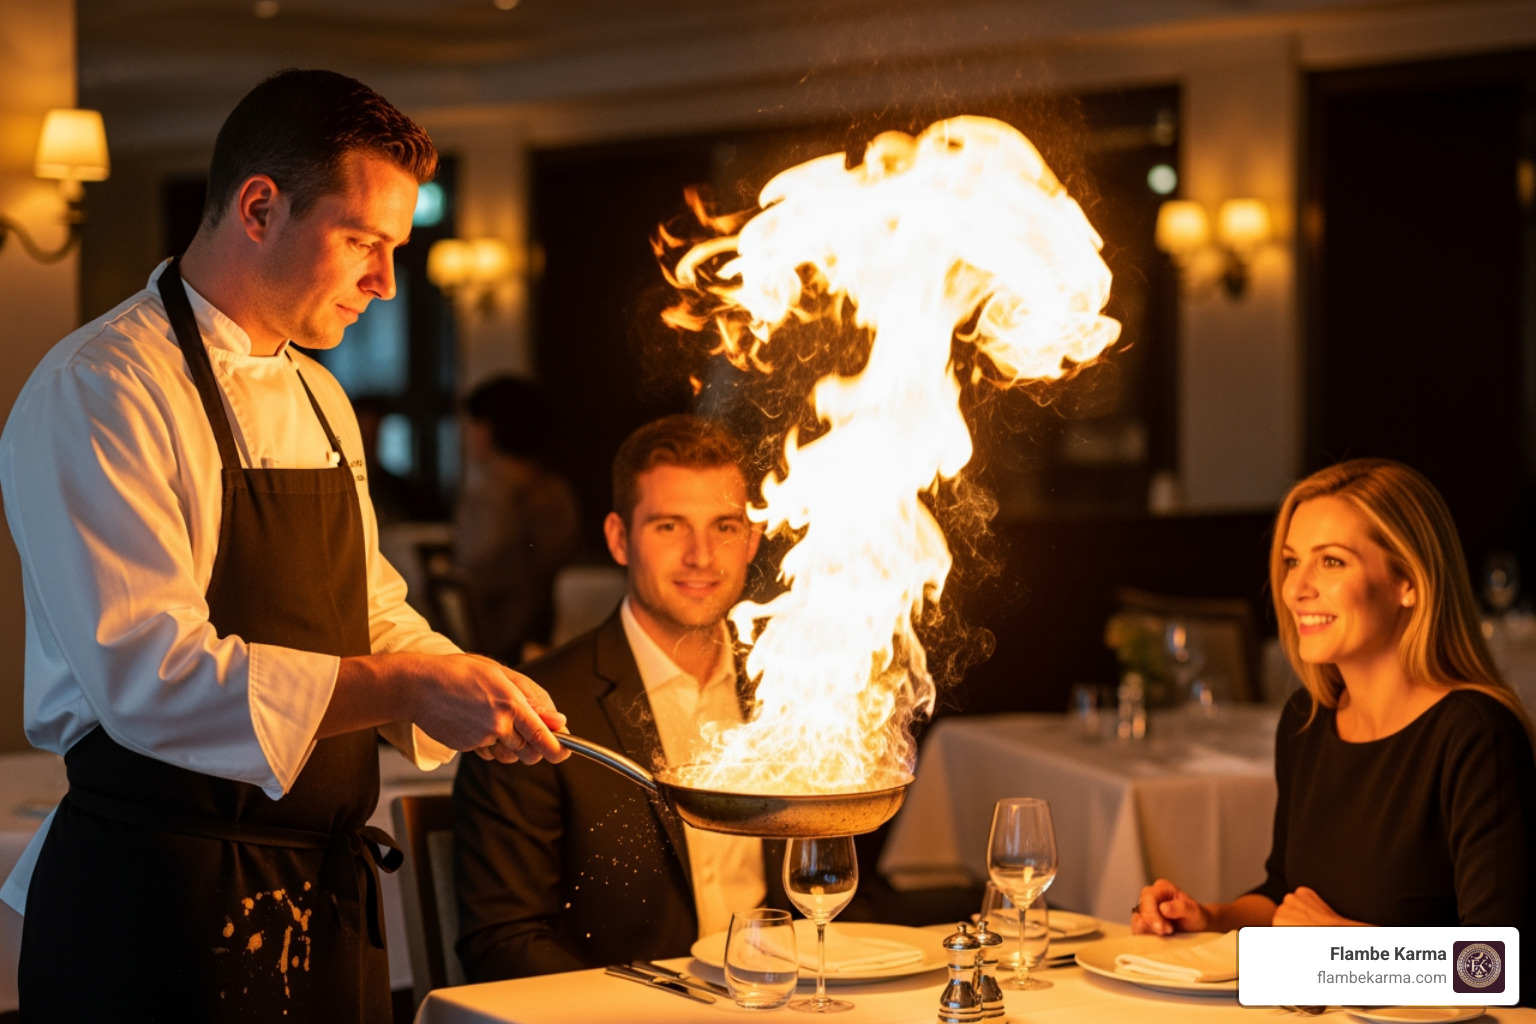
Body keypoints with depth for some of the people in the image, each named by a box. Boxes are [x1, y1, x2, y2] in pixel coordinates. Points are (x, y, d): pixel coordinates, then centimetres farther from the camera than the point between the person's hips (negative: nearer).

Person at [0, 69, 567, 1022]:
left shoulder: (319, 400, 15)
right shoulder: (99, 391, -14)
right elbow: (148, 672, -25)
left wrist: (475, 694, 1)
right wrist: (402, 688, -28)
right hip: (159, 903, -8)